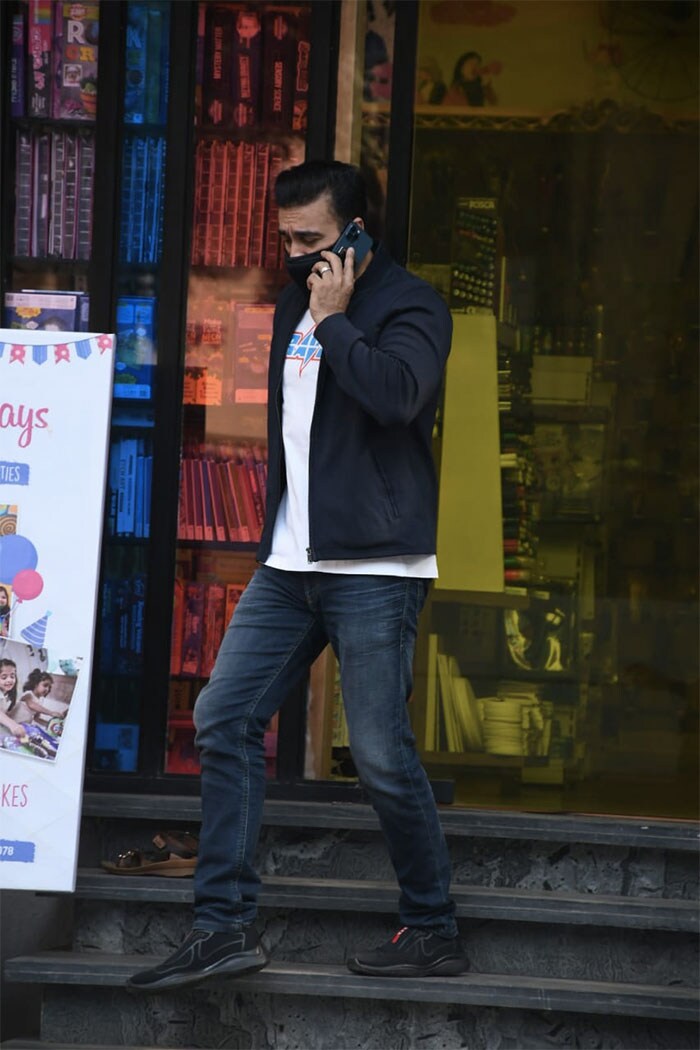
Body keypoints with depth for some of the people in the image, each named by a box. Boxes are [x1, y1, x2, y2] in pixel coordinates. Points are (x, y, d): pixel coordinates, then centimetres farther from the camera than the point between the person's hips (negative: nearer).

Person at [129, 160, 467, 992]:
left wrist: (334, 321, -15)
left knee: (381, 754, -8)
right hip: (290, 564, 8)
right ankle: (225, 925, 3)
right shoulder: (295, 306, 18)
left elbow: (395, 393, -27)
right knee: (225, 719, 1)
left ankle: (433, 930, 7)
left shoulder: (408, 306, -6)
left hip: (372, 565, -8)